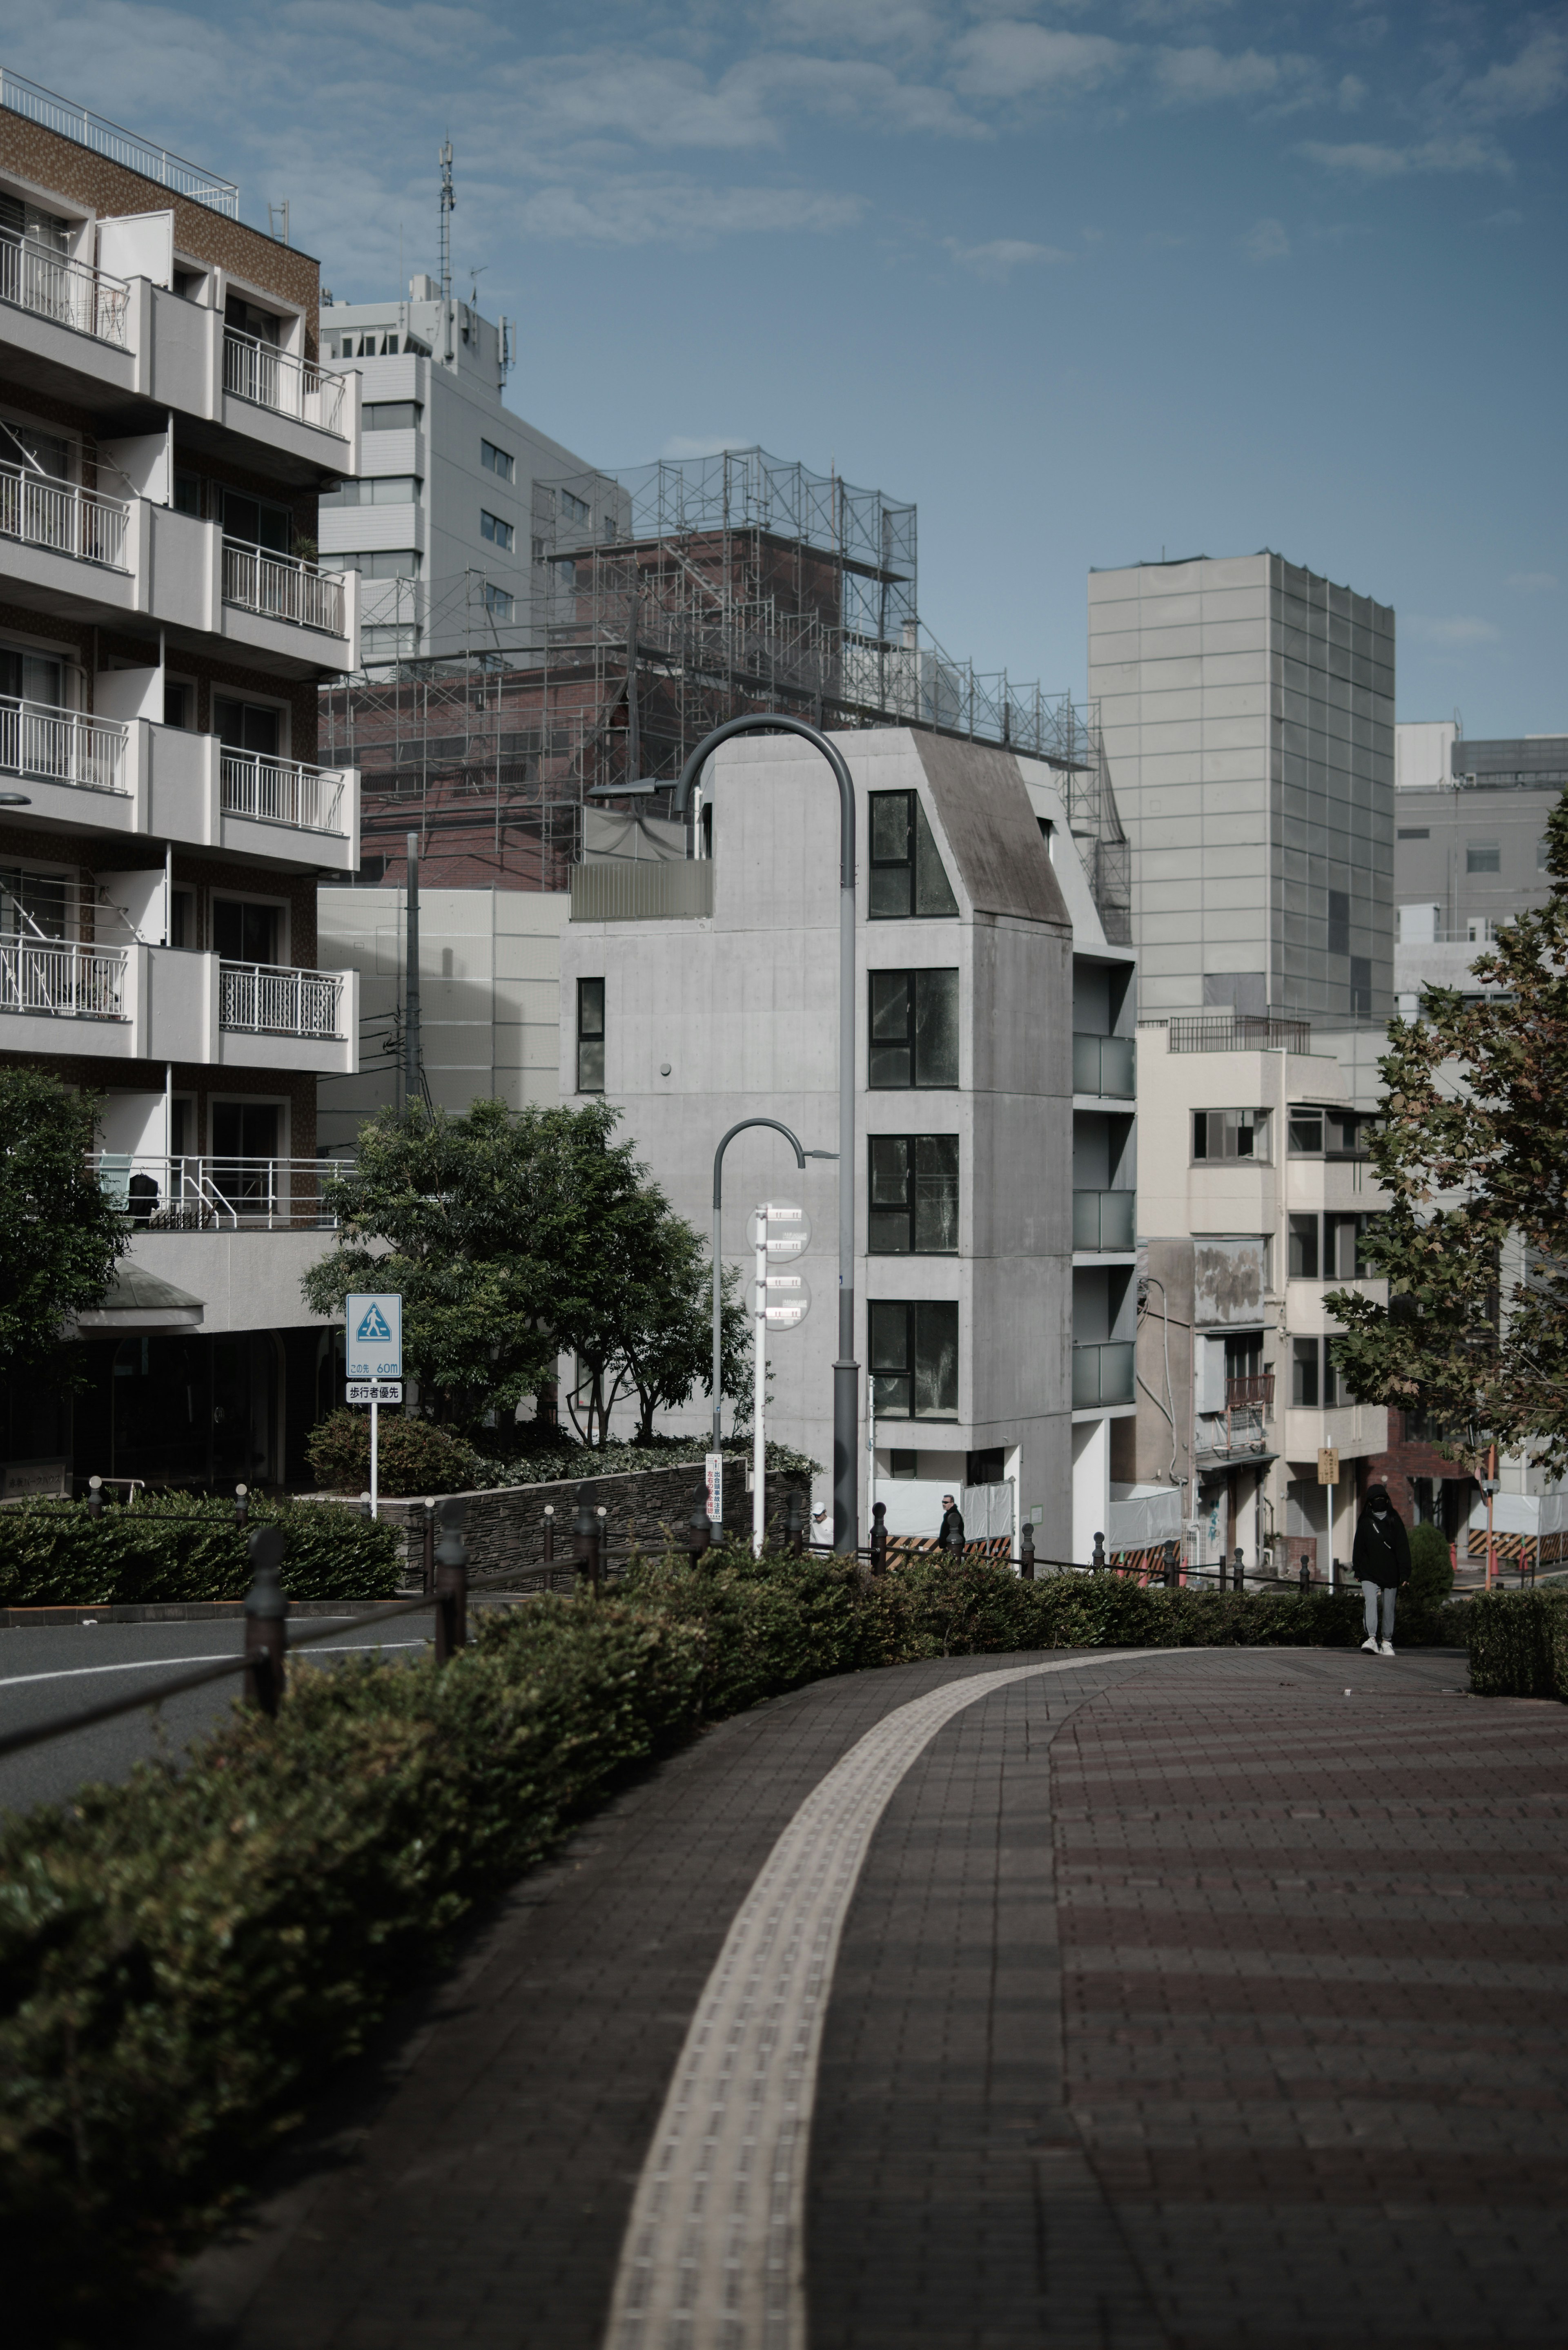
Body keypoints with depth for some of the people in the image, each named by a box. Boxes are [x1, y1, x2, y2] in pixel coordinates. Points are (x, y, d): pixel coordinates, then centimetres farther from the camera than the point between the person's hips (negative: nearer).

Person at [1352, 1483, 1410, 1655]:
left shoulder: (1395, 1521, 4)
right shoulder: (1365, 1522, 8)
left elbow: (1403, 1549, 1)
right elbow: (1359, 1549, 13)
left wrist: (1405, 1573, -7)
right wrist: (1358, 1570, 8)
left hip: (1390, 1574, 0)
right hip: (1369, 1574, 0)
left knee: (1389, 1609, 6)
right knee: (1371, 1602, -20)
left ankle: (1387, 1642, 17)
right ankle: (1372, 1639, -28)